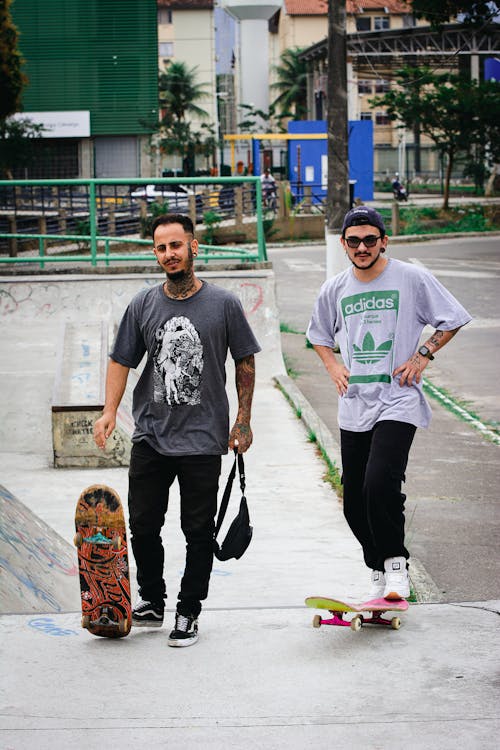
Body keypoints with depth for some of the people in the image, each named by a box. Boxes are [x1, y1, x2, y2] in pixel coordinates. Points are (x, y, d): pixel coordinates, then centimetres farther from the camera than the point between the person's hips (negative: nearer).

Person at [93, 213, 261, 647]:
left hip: (203, 437, -2)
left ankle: (189, 613, 13)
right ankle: (151, 602, 24)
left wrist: (243, 420, 4)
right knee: (143, 525, 6)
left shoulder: (223, 304, -2)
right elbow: (121, 361, 9)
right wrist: (110, 411, -4)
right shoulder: (144, 305, 4)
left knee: (199, 531, 3)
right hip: (151, 436, 3)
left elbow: (245, 362, 6)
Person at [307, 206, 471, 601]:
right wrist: (333, 366, 10)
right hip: (354, 406, 5)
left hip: (397, 402, -5)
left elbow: (453, 318, 4)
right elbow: (320, 334, 26)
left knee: (380, 485, -24)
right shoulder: (335, 289, 9)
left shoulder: (412, 278, -3)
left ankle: (396, 563, -5)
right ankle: (379, 571, 23)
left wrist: (422, 355, -6)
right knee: (355, 504, 5)